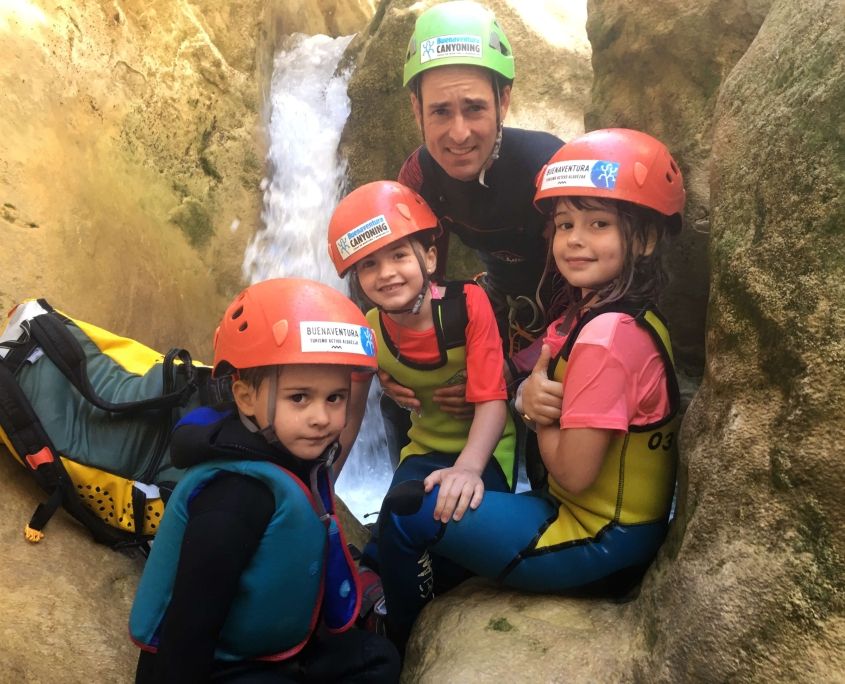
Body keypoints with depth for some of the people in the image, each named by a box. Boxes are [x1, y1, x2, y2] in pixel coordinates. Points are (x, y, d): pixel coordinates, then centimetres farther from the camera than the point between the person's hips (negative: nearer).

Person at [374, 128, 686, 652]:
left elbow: (572, 472, -24)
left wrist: (542, 409, -8)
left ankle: (400, 650, 21)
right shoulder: (624, 318, 3)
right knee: (447, 498, 23)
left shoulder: (606, 337, -26)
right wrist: (532, 402, -12)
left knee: (406, 511, -5)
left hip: (601, 545, -9)